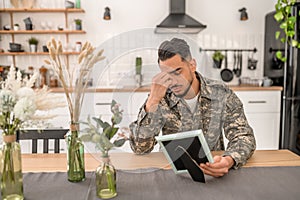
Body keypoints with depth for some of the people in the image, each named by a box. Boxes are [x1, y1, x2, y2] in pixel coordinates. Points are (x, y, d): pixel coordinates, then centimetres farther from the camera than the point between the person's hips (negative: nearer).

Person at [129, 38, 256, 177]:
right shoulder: (161, 99, -9)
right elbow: (139, 148, -15)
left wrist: (229, 160, -30)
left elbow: (244, 136, -9)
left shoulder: (221, 94, -7)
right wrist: (153, 102, -25)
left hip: (213, 169, 2)